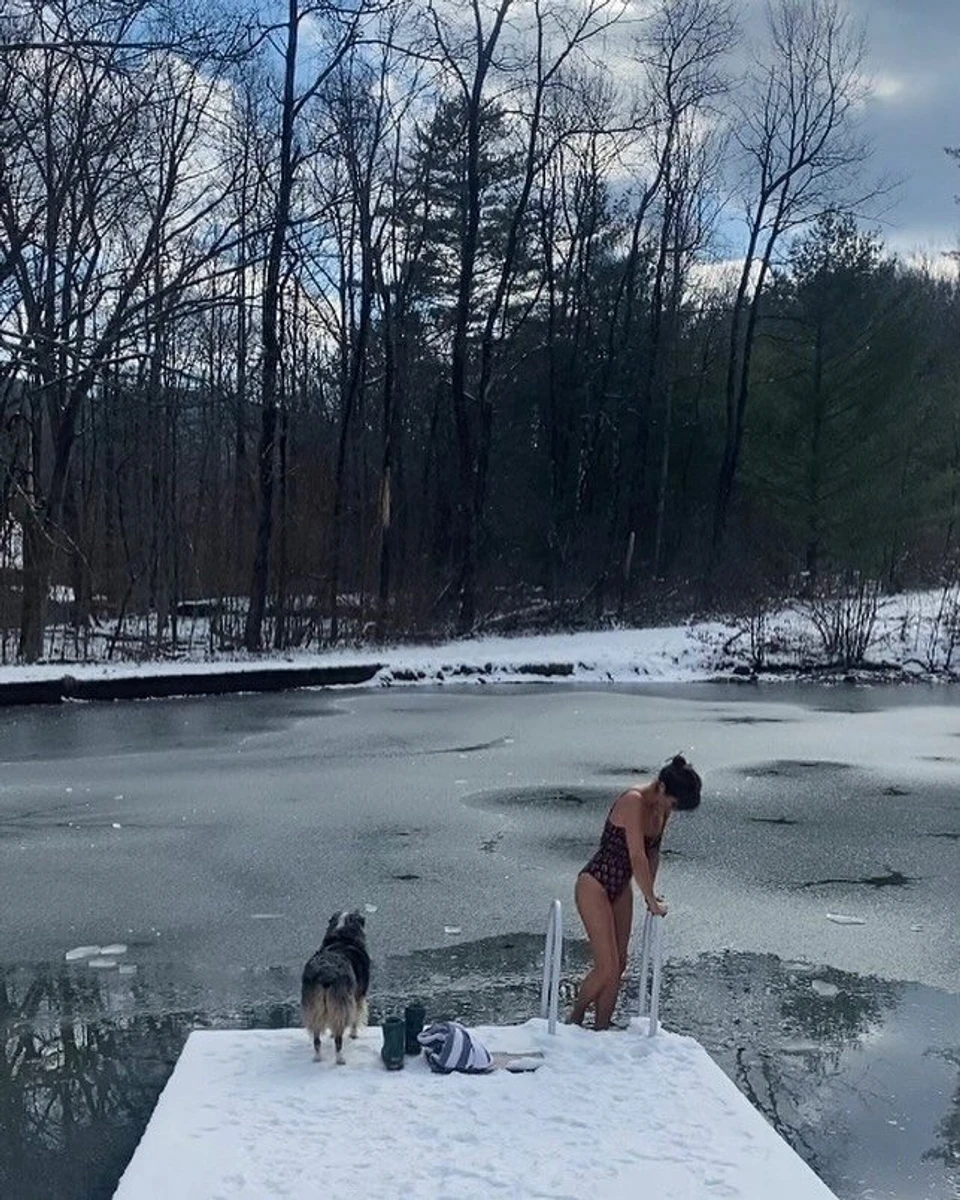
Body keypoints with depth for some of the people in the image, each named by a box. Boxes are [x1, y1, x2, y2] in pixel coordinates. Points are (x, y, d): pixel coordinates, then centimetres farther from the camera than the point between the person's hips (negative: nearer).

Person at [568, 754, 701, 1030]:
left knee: (619, 967, 10)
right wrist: (652, 902, -20)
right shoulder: (633, 801, -26)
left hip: (621, 888, 9)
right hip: (594, 885, -9)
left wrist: (650, 892, 12)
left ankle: (600, 1033, 21)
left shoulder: (661, 808, 0)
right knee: (606, 968, -9)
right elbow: (637, 857, -27)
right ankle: (574, 1021, 14)